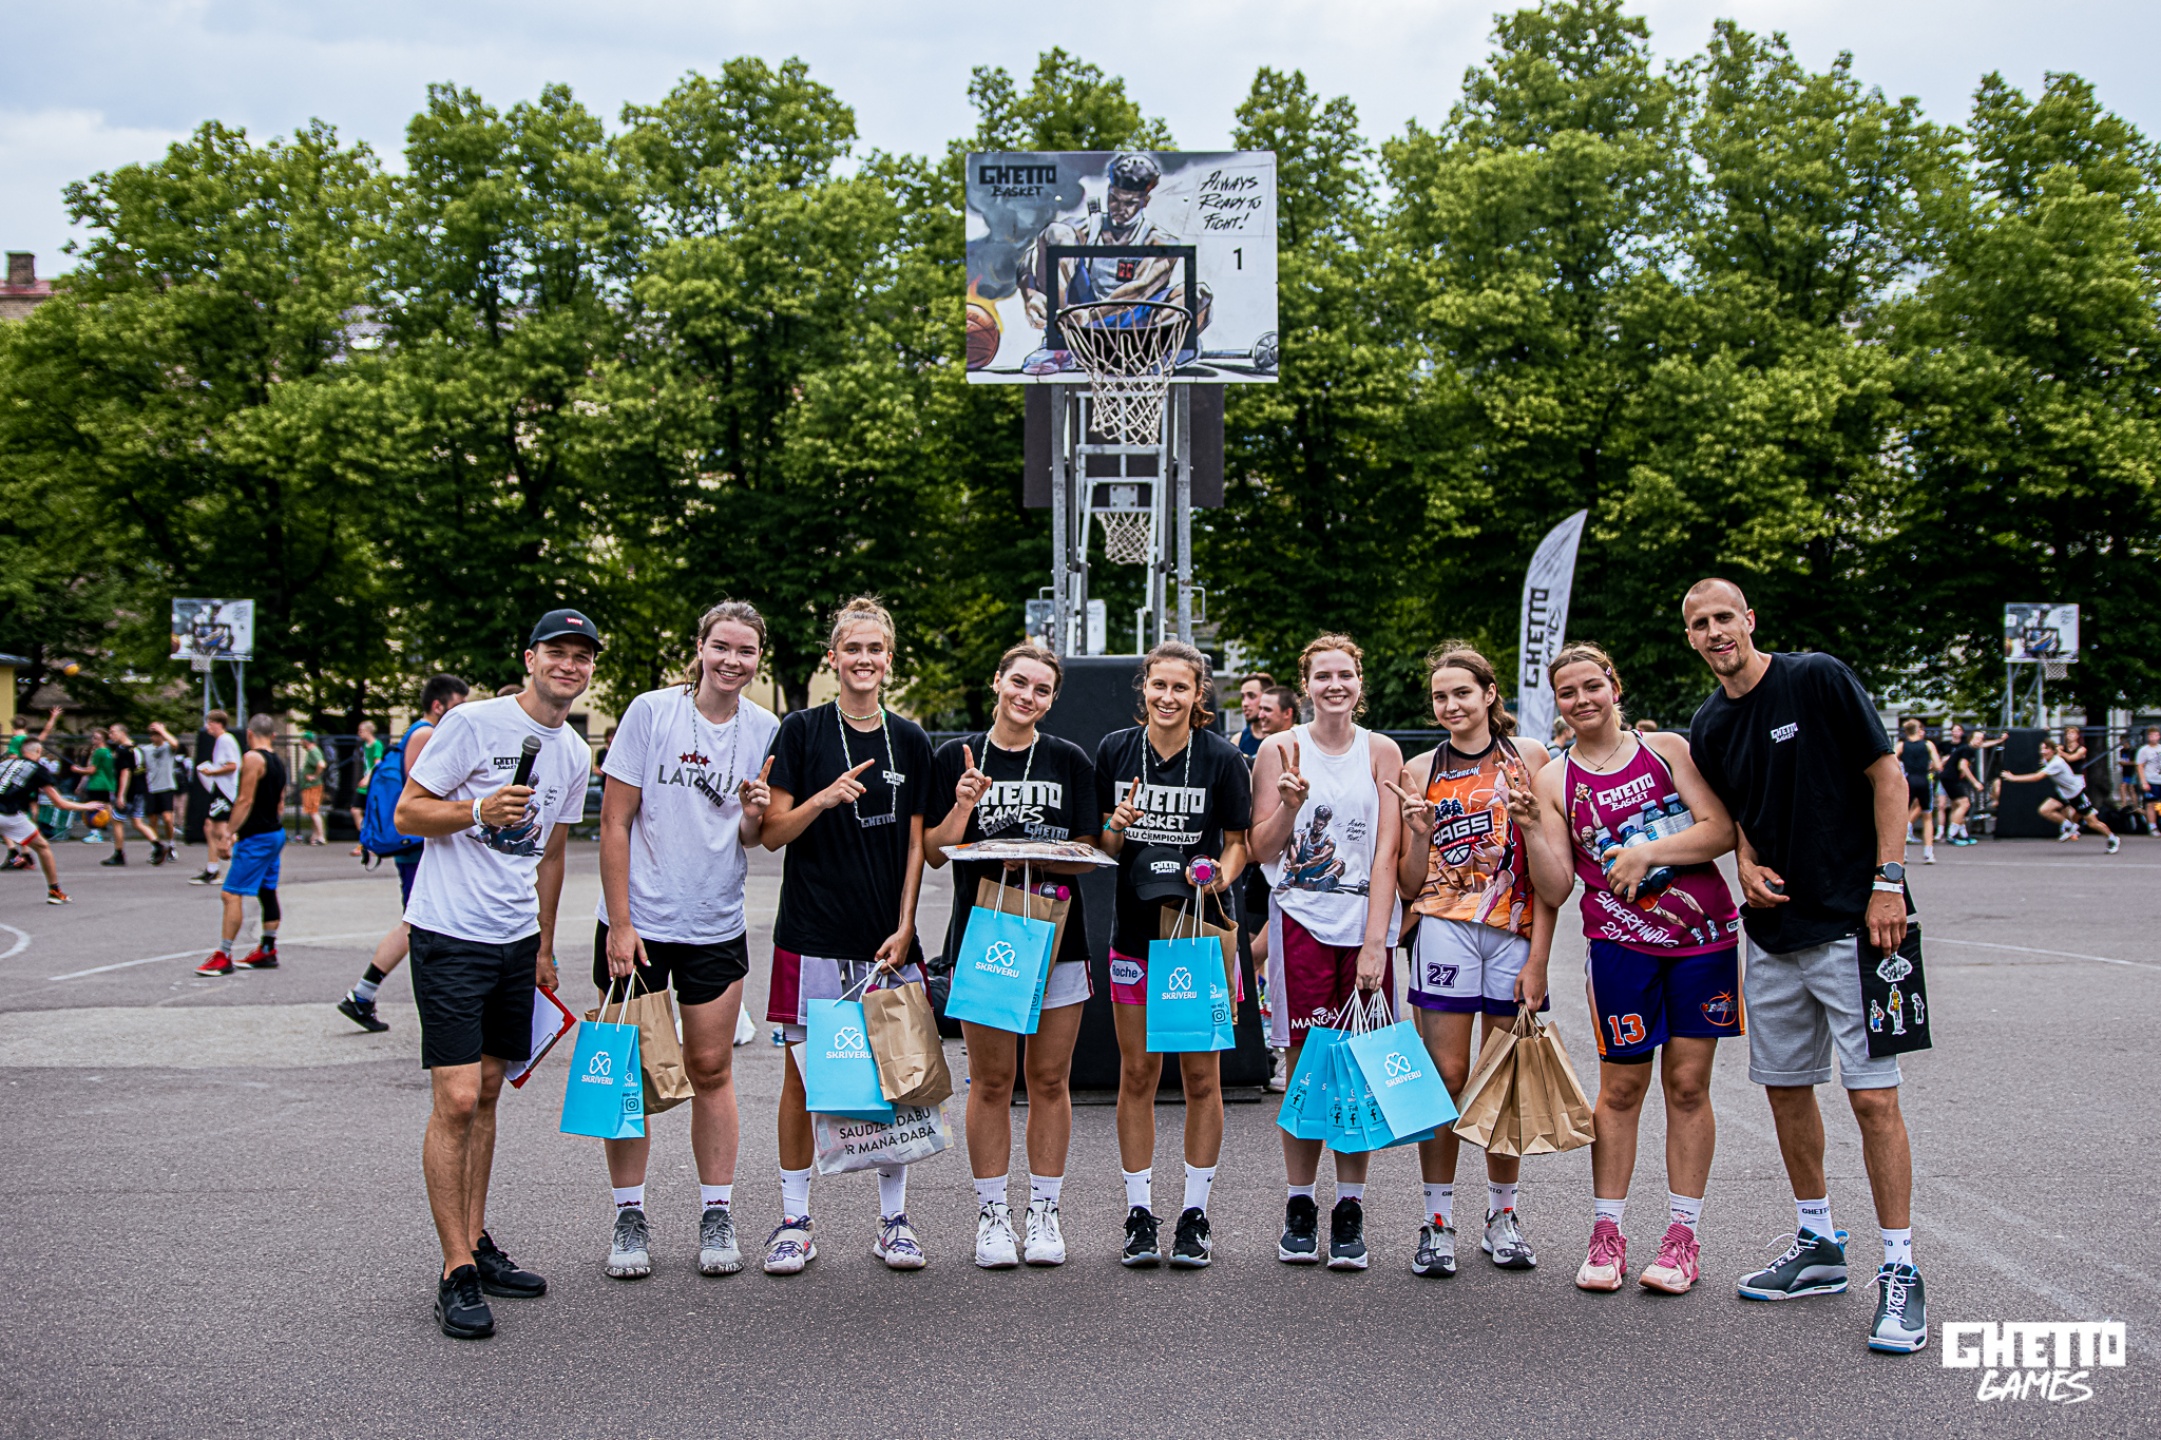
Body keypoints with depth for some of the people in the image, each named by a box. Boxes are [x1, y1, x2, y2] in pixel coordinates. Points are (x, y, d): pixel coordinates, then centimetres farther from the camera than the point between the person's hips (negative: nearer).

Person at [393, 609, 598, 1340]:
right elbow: (406, 813, -8)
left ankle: (477, 1243, 22)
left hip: (516, 940, 7)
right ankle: (457, 1272, -3)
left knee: (486, 1092, 13)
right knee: (456, 1100, -9)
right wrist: (481, 811, -23)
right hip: (450, 936, -7)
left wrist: (545, 948, 22)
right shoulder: (473, 723, -10)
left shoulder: (573, 752, 11)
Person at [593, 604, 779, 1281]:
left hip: (715, 926, 2)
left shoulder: (765, 730, 1)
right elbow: (615, 823, -7)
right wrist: (619, 924, -11)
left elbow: (755, 839, 8)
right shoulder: (652, 712, -8)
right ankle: (629, 1217, 16)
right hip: (637, 921, -2)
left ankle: (717, 1214, 18)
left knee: (711, 1071, 7)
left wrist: (753, 813, -16)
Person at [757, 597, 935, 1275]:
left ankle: (894, 1219, 15)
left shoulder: (910, 742, 9)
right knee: (803, 1076, 2)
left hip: (887, 938, 2)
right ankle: (795, 1221, 13)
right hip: (812, 933, -2)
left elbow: (915, 844, 8)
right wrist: (826, 798, -20)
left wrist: (904, 929, -2)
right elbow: (773, 833, -2)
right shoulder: (802, 731, 1)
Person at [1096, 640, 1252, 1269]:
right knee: (1137, 1074, 5)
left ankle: (1195, 1215, 15)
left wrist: (1218, 874, -17)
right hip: (1135, 929, 2)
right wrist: (1116, 828, -14)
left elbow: (1238, 841, 3)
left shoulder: (1222, 758, -4)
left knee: (1201, 1076, 3)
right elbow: (1099, 845, 8)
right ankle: (1139, 1215, 15)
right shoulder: (1115, 750, 1)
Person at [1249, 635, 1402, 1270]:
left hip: (1365, 926, 1)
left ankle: (1350, 1211, 11)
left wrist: (1374, 943, -9)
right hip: (1301, 924, -1)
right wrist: (1290, 805, -17)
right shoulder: (1279, 750, 4)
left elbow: (1386, 854, 0)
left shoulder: (1381, 752, 6)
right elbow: (1261, 851, 3)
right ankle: (1299, 1208, 12)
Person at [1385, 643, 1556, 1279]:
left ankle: (1502, 1216, 21)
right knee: (1445, 1076, -4)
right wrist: (1421, 834, -10)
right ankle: (1438, 1221, 4)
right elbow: (1409, 883, 10)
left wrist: (1538, 959, -5)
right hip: (1444, 929, 0)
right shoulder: (1419, 772, 9)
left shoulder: (1528, 760, 6)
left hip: (1516, 933, 0)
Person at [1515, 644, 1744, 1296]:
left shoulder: (1666, 749, 5)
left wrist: (1647, 852, -13)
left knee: (1688, 1084, 4)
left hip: (1704, 935, 0)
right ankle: (1606, 1233, 13)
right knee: (1621, 1088, 2)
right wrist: (1530, 828, -15)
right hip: (1620, 943, 0)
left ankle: (1682, 1234, 12)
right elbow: (1556, 888, -1)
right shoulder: (1553, 781, 4)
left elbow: (1721, 830, -3)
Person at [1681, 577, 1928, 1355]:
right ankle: (1817, 1247, 27)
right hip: (1772, 931, 7)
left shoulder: (1818, 679, -7)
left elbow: (1887, 774, -7)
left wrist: (1889, 881, -13)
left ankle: (1900, 1273, 0)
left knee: (1873, 1094, -8)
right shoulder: (1708, 727, 9)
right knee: (1785, 1087, 12)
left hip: (1851, 921, -6)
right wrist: (1747, 863, -1)